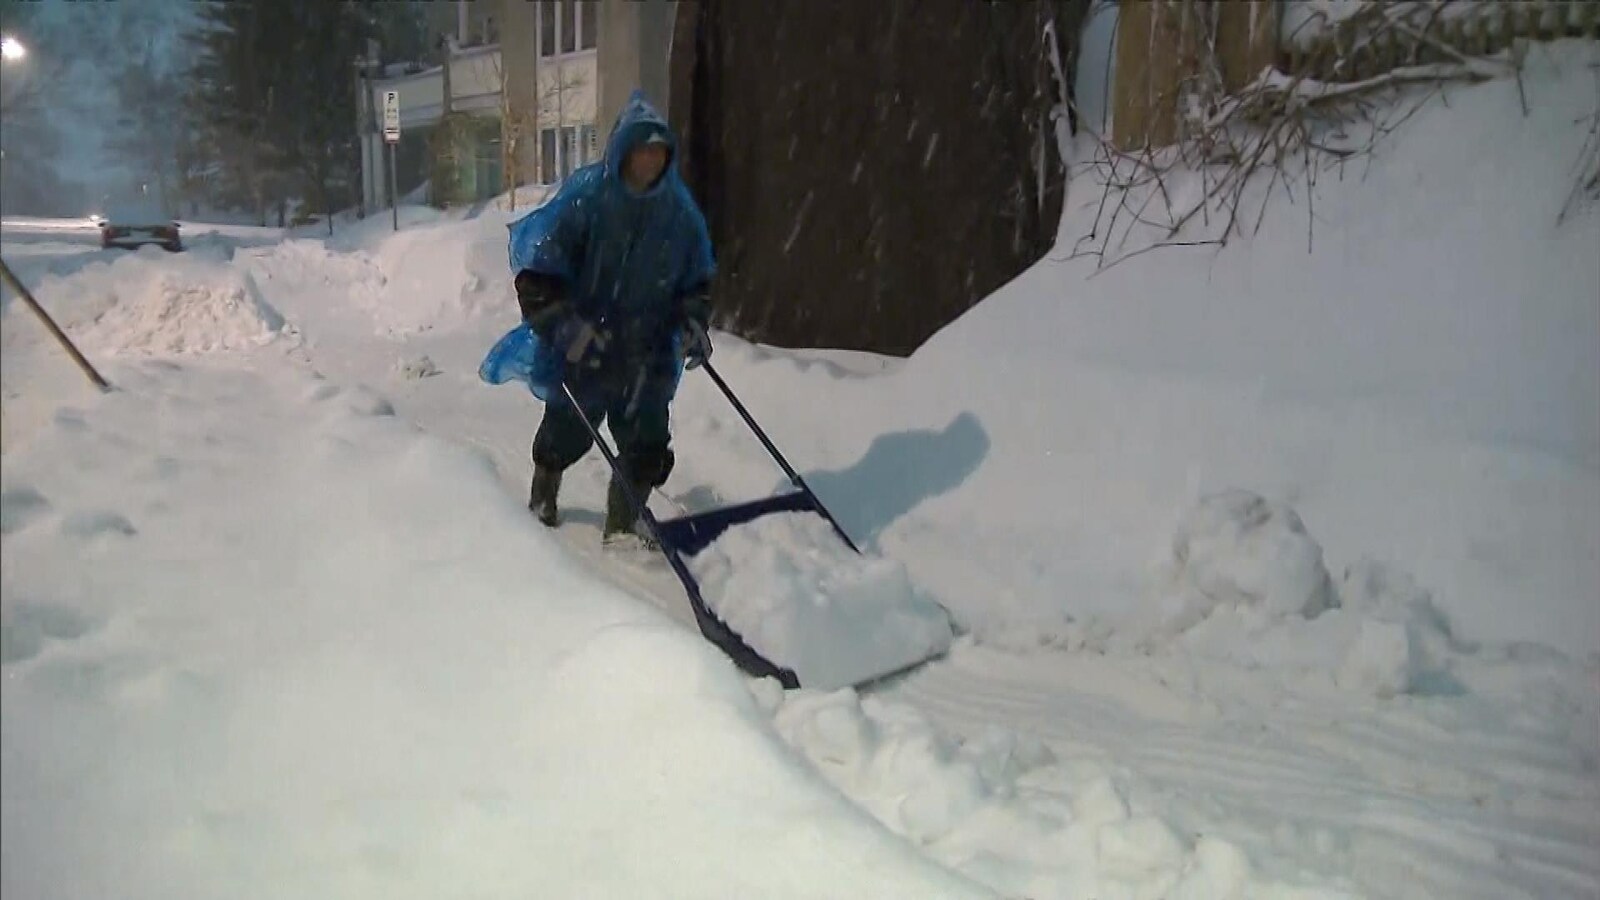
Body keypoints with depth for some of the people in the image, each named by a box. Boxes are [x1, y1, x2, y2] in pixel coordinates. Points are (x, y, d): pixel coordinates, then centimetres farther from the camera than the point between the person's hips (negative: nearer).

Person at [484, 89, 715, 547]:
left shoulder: (678, 210, -2)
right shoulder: (585, 196, -16)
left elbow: (698, 277, 12)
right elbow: (536, 268, -15)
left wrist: (693, 321, -3)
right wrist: (562, 322, -25)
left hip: (648, 355, 3)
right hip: (581, 352, -3)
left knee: (647, 446, 3)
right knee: (566, 435, 17)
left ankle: (622, 525, 24)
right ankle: (541, 503, 46)